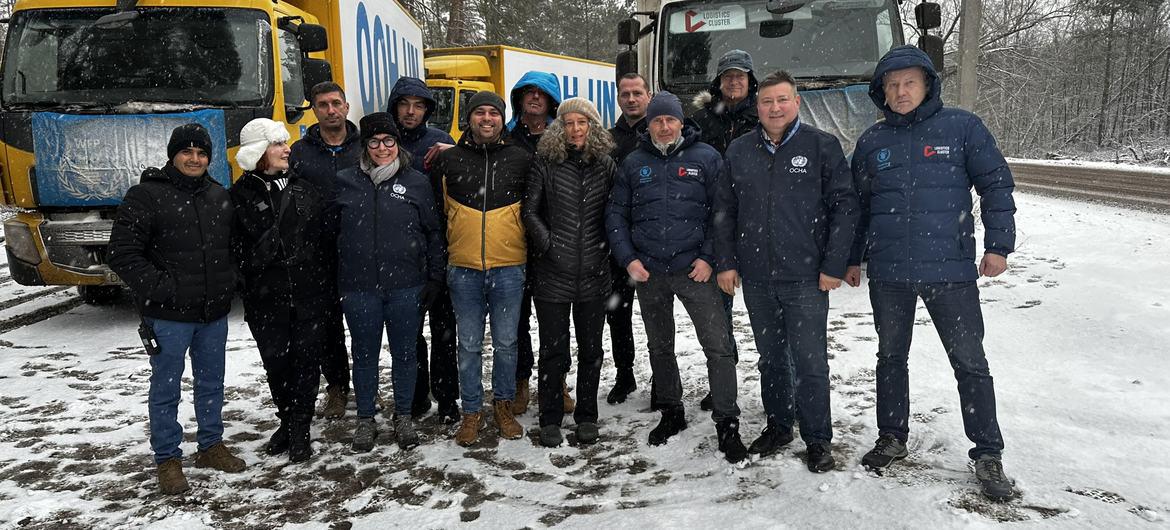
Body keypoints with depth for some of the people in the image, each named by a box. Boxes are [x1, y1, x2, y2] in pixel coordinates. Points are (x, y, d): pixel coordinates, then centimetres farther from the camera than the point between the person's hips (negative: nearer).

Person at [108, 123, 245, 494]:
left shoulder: (219, 196, 8)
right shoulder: (146, 196, -10)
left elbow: (232, 245, 20)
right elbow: (122, 253, -12)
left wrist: (228, 282, 6)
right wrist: (159, 289, -17)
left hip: (214, 312, 6)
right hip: (168, 315, -5)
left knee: (211, 382, 16)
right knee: (166, 388, 5)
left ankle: (211, 446, 31)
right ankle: (167, 459, 18)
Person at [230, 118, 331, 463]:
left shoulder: (304, 189, 7)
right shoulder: (240, 196, -1)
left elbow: (324, 239, 7)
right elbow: (236, 252, -2)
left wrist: (326, 287, 2)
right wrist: (250, 290, -8)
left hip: (310, 294, 1)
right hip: (267, 300, -1)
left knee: (307, 360, 3)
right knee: (276, 363, 9)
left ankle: (299, 430, 15)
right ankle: (287, 422, 29)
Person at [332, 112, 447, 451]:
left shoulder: (417, 183, 2)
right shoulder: (344, 182, 4)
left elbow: (434, 233, 6)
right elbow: (330, 231, 11)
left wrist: (435, 278, 2)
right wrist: (332, 282, 8)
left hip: (406, 286, 0)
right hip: (358, 288, 1)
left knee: (405, 353, 9)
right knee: (364, 355, 11)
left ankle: (403, 416, 26)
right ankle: (365, 419, 26)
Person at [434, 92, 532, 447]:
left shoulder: (521, 159, 3)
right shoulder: (448, 160, 4)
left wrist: (530, 247, 11)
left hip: (509, 267, 0)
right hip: (463, 268, 0)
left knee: (506, 343, 8)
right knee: (469, 344, 7)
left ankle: (504, 405, 24)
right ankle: (471, 412, 19)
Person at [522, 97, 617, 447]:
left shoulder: (605, 164, 6)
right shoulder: (545, 162, 0)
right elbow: (529, 210, 1)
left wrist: (606, 246, 1)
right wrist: (548, 244, -8)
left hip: (594, 274, 2)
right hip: (552, 274, -2)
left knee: (591, 349, 11)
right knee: (553, 350, 4)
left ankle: (587, 417, 24)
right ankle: (550, 421, 17)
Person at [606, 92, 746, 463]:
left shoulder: (706, 158, 0)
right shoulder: (633, 164, 8)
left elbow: (722, 212, -2)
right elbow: (616, 214, 8)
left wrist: (710, 258, -11)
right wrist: (628, 259, -3)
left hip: (694, 269, -3)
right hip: (648, 273, 3)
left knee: (718, 345, -7)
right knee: (660, 346, 15)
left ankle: (727, 424, 2)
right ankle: (671, 412, 31)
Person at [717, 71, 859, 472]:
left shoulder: (822, 146, -1)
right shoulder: (739, 151, 9)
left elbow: (844, 206, -3)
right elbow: (726, 212, 12)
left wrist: (833, 265, -9)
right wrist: (726, 262, 4)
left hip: (805, 277, -3)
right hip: (756, 278, 4)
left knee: (810, 361, 0)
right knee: (771, 359, 14)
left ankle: (818, 439, 13)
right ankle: (777, 427, 28)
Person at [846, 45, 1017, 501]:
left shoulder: (962, 127, -1)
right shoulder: (872, 141, 7)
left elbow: (996, 185, 0)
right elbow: (859, 204, 14)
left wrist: (998, 244, -6)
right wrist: (853, 258, 15)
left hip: (950, 270, -3)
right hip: (887, 273, 3)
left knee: (969, 361, 3)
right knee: (891, 357, 14)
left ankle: (988, 454, 15)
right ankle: (892, 438, 29)